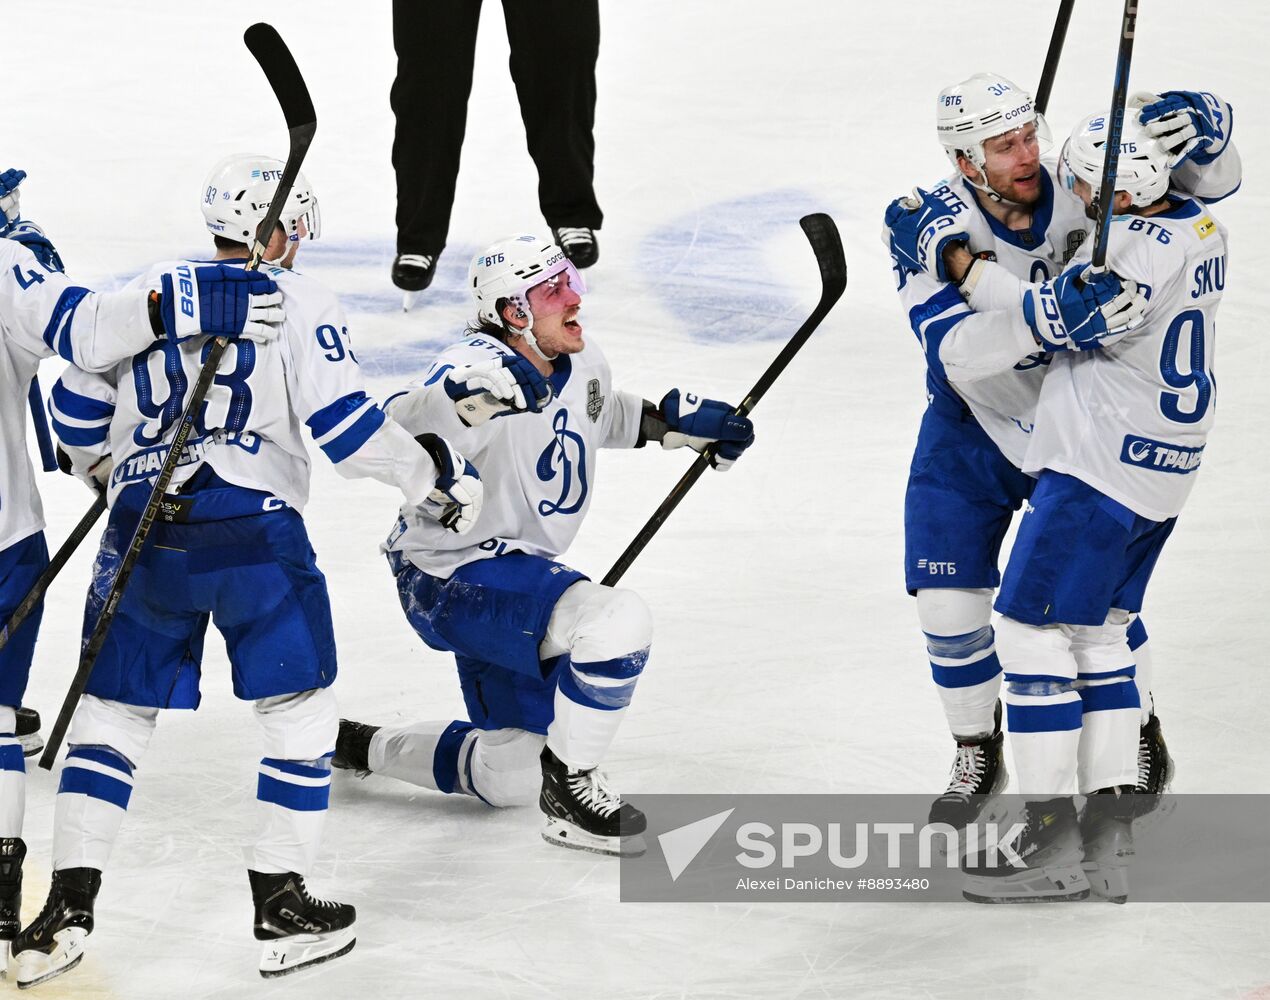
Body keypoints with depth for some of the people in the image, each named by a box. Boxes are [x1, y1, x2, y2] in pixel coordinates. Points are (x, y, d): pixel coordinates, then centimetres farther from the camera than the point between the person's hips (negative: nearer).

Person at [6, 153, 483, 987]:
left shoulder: (149, 289, 12)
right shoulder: (299, 301, 1)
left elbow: (77, 406, 14)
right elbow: (344, 424, -7)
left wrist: (109, 469, 35)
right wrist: (434, 477, 7)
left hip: (143, 531, 4)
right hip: (253, 528, -4)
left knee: (114, 710, 13)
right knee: (300, 708, 11)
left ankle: (69, 904, 6)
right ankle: (281, 902, 10)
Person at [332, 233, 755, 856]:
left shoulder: (579, 361, 1)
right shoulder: (478, 365, -26)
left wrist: (676, 420, 15)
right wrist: (464, 398, -58)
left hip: (511, 578, 9)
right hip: (452, 576, -9)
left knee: (516, 774, 17)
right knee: (618, 620, -31)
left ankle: (363, 747, 36)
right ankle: (570, 785, -13)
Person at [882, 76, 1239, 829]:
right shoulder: (933, 231, -26)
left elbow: (1216, 178, -15)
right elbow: (958, 353, -38)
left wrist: (1193, 126, -39)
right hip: (973, 432, 0)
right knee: (949, 605, -1)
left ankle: (1144, 740, 29)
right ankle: (979, 757, 23)